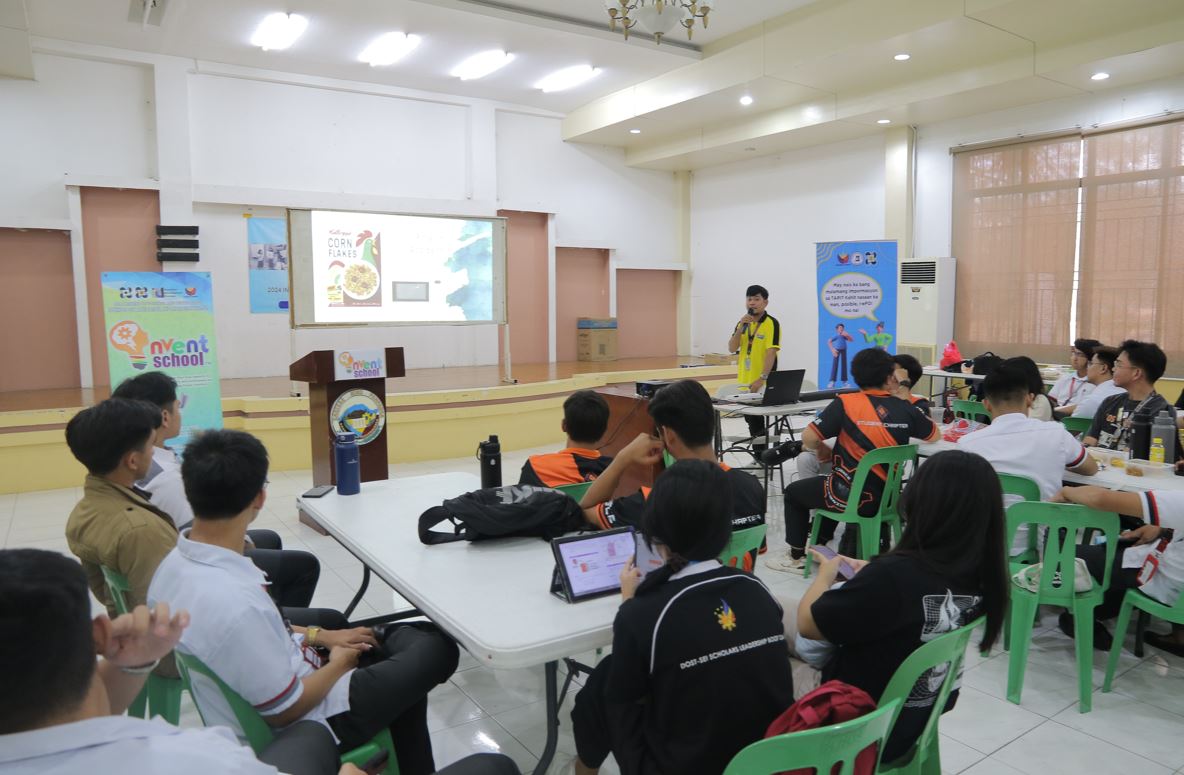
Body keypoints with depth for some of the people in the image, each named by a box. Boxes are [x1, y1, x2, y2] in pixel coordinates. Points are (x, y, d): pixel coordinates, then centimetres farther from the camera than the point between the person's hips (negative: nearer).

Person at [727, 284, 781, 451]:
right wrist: (741, 327, -12)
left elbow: (771, 352, -18)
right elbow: (732, 348, 0)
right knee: (751, 420, 13)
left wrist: (762, 378, -26)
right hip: (744, 381, 6)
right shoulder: (743, 323, 10)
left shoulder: (771, 323, -10)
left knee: (758, 421, -5)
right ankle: (758, 456, 25)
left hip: (763, 383, -6)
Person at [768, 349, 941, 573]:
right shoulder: (904, 409, -2)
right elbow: (936, 436, 15)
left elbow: (808, 439, -13)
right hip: (887, 497, 5)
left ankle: (796, 556, 26)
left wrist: (822, 450, 7)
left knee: (793, 492, 20)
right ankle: (820, 545, 45)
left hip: (853, 497, -5)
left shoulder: (845, 402, -13)